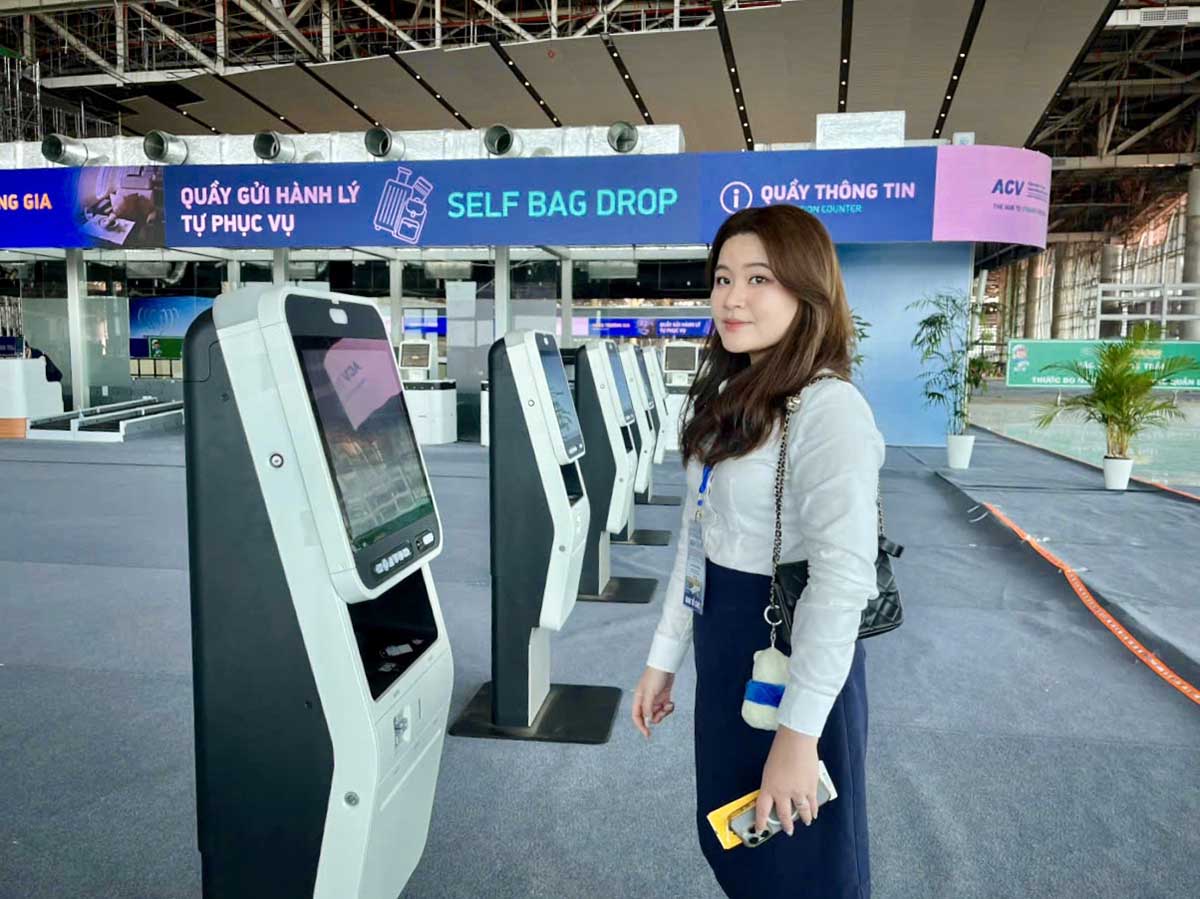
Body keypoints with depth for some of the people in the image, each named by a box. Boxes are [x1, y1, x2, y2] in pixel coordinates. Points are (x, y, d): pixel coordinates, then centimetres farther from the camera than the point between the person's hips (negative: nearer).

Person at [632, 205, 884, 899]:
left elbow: (842, 579, -25)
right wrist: (665, 656, 13)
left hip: (791, 659, -8)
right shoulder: (728, 399, 7)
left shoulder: (830, 410, -21)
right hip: (723, 647, 8)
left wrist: (798, 733, -25)